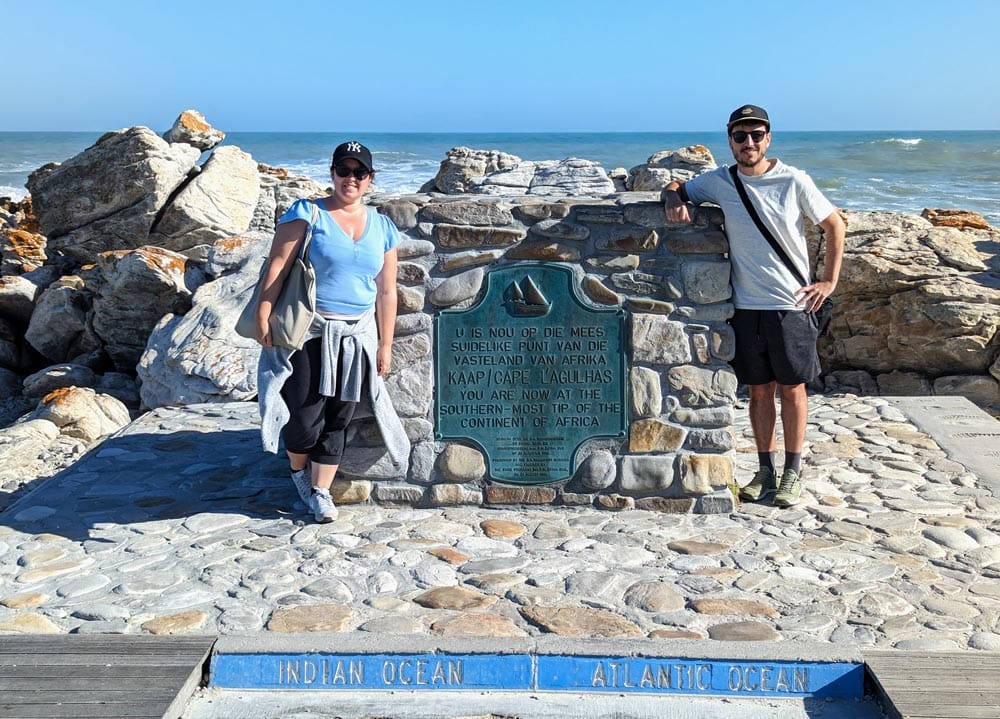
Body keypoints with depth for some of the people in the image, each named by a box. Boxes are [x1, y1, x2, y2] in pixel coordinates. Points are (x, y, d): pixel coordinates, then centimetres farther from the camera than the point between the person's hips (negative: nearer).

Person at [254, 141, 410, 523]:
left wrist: (385, 345, 9)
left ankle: (321, 491, 20)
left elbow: (386, 292, 11)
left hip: (357, 335, 4)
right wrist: (263, 316, -18)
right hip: (308, 332, -3)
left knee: (338, 418, 6)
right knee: (305, 412, -2)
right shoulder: (308, 214, -3)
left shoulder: (383, 228, 9)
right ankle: (299, 471, 28)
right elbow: (277, 266, -9)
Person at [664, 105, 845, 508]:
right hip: (746, 305, 2)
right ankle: (766, 470, 21)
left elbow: (834, 225, 4)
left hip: (791, 304, -2)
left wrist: (829, 281, -1)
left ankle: (793, 472, 17)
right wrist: (674, 201, -8)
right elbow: (676, 188, 16)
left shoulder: (793, 180, -5)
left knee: (792, 388, 6)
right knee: (759, 390, 10)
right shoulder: (719, 183, 2)